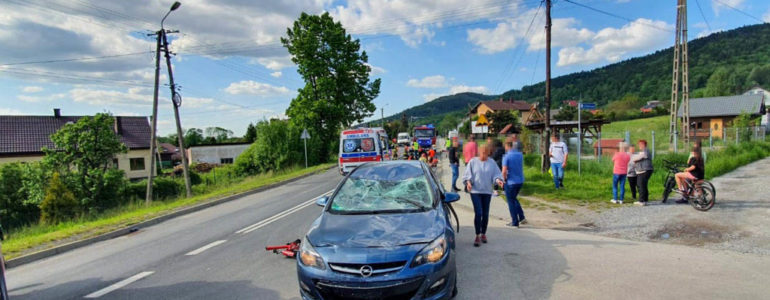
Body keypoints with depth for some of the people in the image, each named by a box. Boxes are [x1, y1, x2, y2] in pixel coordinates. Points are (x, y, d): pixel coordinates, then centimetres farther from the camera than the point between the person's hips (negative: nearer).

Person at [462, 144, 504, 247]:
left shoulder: (492, 163, 6)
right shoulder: (473, 161, 0)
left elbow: (496, 174, 3)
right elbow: (467, 174, 0)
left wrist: (498, 180, -18)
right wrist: (468, 182, -17)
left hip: (487, 191, 3)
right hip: (475, 191, -3)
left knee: (485, 214, 8)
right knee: (478, 213, -11)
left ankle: (483, 234, 25)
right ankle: (477, 236, -2)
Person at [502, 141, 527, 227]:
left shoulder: (506, 156, -17)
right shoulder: (520, 155, 2)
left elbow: (504, 171, -21)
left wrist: (504, 179, -6)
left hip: (511, 182, -6)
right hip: (520, 180, 6)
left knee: (511, 201, 7)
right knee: (514, 199, 24)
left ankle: (515, 222, 12)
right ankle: (522, 217, 18)